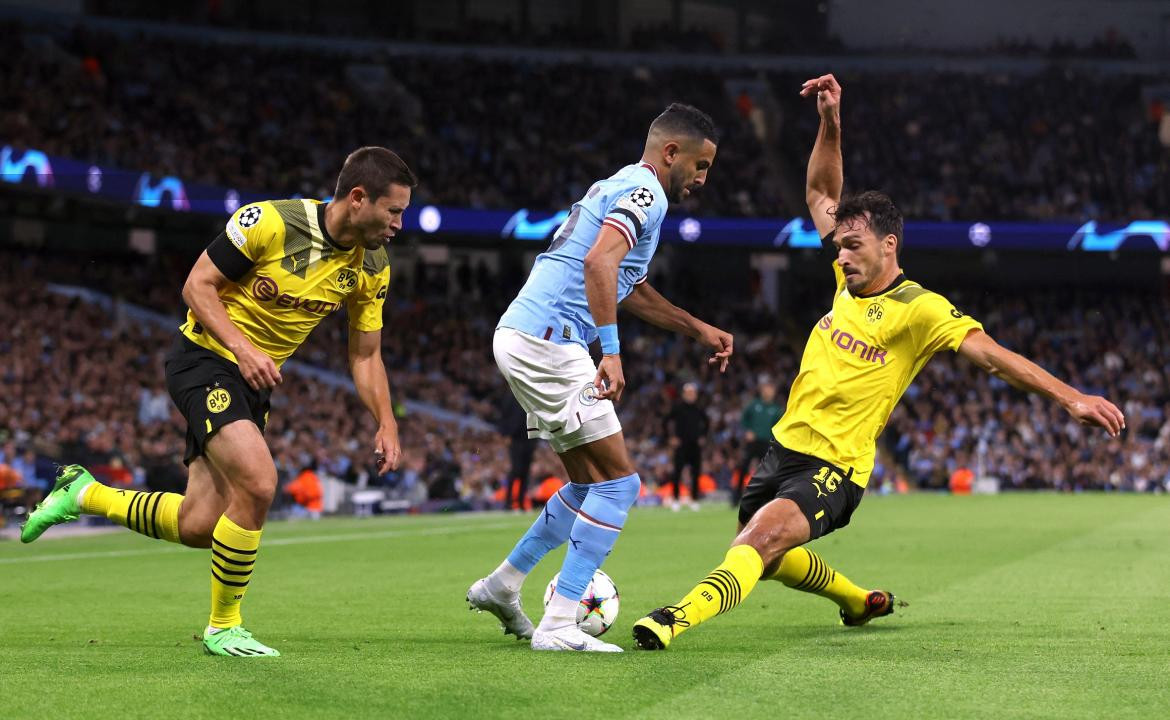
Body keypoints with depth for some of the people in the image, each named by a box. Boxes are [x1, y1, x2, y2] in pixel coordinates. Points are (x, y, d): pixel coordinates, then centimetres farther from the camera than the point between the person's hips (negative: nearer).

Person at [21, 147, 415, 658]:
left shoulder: (372, 268, -1)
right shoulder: (271, 222, -20)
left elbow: (366, 354, 8)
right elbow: (197, 285, -14)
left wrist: (386, 424, -4)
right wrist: (243, 347, -26)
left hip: (255, 382, 7)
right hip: (205, 360, -7)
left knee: (197, 529, 2)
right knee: (258, 482, -26)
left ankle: (83, 494, 28)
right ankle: (223, 626, -7)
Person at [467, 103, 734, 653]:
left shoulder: (620, 187, 23)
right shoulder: (645, 191, -8)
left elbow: (628, 288, 36)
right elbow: (599, 262, -26)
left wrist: (698, 329, 36)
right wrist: (611, 352, -30)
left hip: (520, 336, 10)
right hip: (548, 342, -10)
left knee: (590, 485, 18)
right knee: (619, 483, -7)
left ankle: (501, 586, 25)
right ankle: (558, 626, -10)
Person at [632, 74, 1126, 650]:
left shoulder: (919, 309, -13)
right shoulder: (850, 278, 6)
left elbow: (992, 355, -19)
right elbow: (821, 194, 16)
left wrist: (1070, 396, -28)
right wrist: (830, 123, 4)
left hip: (834, 468, -8)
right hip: (785, 446, 8)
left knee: (763, 537, -32)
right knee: (766, 558, 21)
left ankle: (682, 616, -46)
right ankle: (862, 601, 44)